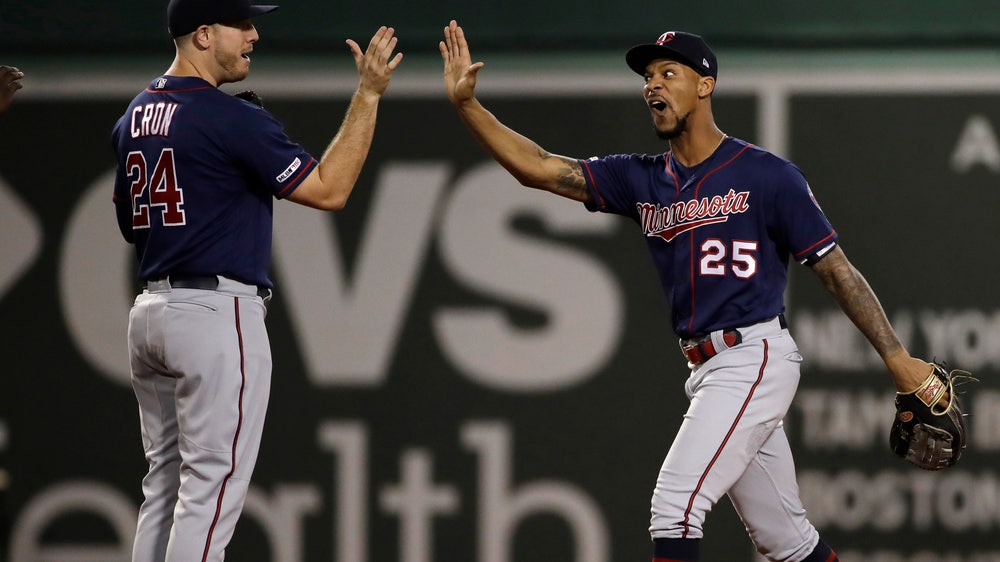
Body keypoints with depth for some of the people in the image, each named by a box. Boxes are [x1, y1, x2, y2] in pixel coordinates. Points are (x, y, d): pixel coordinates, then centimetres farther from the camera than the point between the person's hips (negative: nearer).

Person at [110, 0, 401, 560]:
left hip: (151, 312, 9)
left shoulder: (134, 118, 13)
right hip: (217, 311, -9)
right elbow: (328, 190, -14)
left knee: (166, 482, 12)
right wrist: (368, 95, -11)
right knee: (212, 487, -8)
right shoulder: (231, 117, -14)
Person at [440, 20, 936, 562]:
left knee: (675, 506, -17)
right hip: (706, 370, 7)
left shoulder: (766, 175, -6)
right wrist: (466, 104, -8)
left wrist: (897, 358, -10)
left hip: (754, 357, -7)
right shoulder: (643, 181, 11)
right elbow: (539, 168, 4)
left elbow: (835, 269, -5)